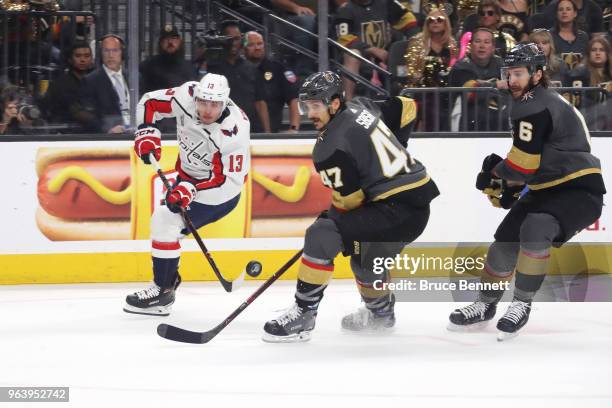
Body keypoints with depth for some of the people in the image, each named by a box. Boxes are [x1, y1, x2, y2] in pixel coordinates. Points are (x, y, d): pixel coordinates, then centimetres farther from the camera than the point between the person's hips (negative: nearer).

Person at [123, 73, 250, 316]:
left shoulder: (234, 131, -33)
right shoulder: (188, 96, -19)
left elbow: (227, 179, -31)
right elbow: (150, 102, -3)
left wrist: (189, 190, -38)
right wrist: (147, 133, -15)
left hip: (218, 189, -8)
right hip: (188, 175, 8)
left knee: (165, 224, -17)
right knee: (162, 222, 16)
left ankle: (162, 292, -7)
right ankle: (169, 278, 36)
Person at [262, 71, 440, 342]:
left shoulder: (331, 147, -15)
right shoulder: (360, 107, 8)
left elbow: (347, 200, -9)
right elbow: (407, 107, 20)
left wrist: (328, 219, 11)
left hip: (396, 211, -10)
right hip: (419, 206, 10)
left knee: (321, 235, -16)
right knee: (365, 257, 32)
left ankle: (302, 315, -14)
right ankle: (381, 313, 55)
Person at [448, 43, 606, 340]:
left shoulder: (533, 105, -19)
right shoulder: (539, 102, 14)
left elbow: (523, 163, -21)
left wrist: (495, 171, -1)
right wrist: (510, 187, 16)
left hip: (580, 191, -11)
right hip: (547, 191, 11)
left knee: (534, 230, -32)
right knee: (506, 238, 7)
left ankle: (522, 304, -17)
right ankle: (485, 305, 26)